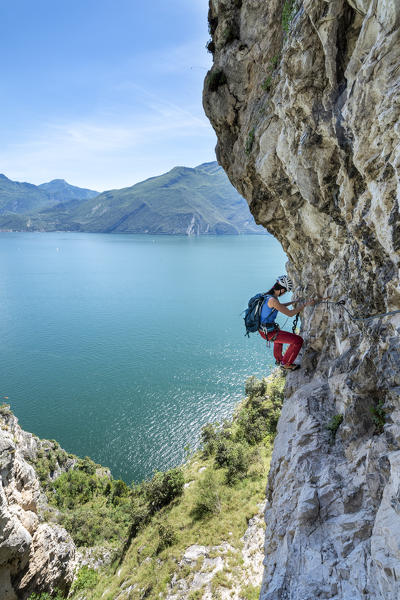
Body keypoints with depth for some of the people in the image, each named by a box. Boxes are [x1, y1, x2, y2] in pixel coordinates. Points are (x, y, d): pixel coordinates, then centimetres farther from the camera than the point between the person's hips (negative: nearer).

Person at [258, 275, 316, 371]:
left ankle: (278, 359, 55)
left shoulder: (268, 295, 1)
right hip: (269, 333, -10)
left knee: (279, 334, 41)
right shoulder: (272, 300, -28)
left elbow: (279, 306, 23)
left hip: (262, 329, 10)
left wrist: (292, 302, 29)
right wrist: (305, 304, -16)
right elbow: (290, 314, -22)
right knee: (298, 340, -2)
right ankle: (286, 363, 15)